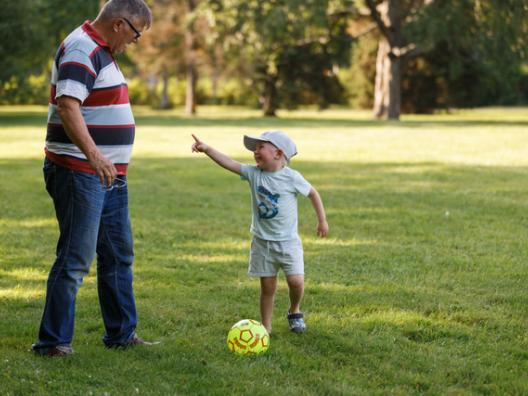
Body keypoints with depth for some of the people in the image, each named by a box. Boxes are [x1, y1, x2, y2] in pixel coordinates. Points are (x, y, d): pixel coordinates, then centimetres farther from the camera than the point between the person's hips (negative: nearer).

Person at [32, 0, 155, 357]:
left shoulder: (102, 52, 17)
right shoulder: (82, 50, -16)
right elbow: (68, 105, -30)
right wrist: (92, 154, -41)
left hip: (110, 175, 11)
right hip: (79, 172, -11)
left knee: (119, 256, 15)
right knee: (76, 259, -8)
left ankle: (121, 333, 24)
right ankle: (53, 341, -2)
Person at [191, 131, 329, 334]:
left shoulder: (292, 177, -11)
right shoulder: (253, 173, -3)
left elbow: (312, 193, 2)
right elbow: (229, 163, -12)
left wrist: (322, 220, 7)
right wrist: (206, 148, -24)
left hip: (288, 241, -2)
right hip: (262, 241, 3)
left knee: (296, 280, -13)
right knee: (267, 286, 6)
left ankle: (294, 312, 17)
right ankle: (266, 327, 17)